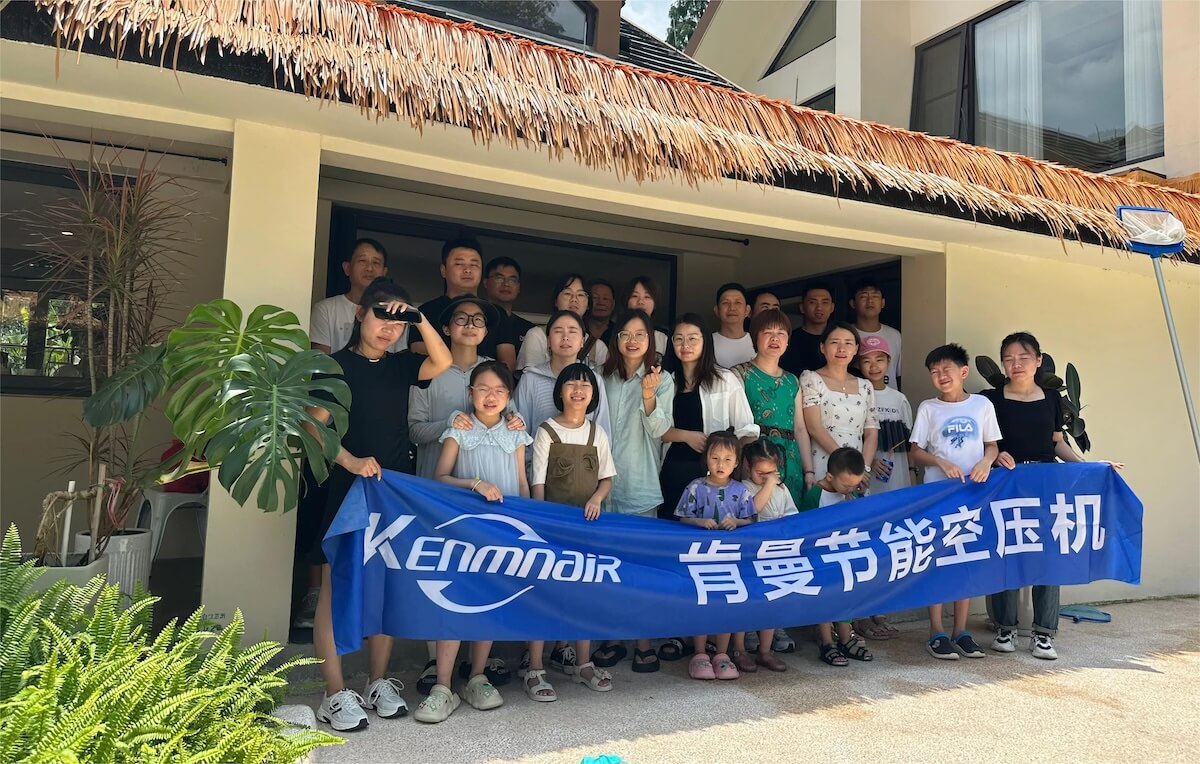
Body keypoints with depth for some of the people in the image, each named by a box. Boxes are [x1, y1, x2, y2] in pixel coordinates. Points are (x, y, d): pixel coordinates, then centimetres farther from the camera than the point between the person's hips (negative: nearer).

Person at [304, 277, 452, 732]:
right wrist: (351, 461, -22)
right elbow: (314, 425, -10)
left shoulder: (399, 365, 10)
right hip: (347, 488, -5)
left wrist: (419, 318, -12)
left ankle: (378, 683, 21)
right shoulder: (337, 365, -3)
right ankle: (335, 694, 7)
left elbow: (442, 363, -6)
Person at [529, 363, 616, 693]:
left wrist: (597, 498, -9)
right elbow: (537, 483, -5)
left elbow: (607, 478, 10)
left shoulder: (597, 433, 8)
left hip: (588, 520, 4)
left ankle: (582, 662, 17)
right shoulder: (546, 432, -3)